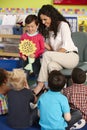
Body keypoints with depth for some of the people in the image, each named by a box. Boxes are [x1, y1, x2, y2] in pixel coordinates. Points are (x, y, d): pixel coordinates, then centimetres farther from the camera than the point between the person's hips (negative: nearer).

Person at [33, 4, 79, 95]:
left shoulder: (63, 25, -6)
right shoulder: (48, 29, 15)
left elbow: (66, 46, -17)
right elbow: (51, 48, 11)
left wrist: (54, 54, -21)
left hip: (71, 56, -6)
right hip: (59, 58, 6)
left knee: (46, 55, -29)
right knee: (51, 65, -32)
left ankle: (41, 85, -26)